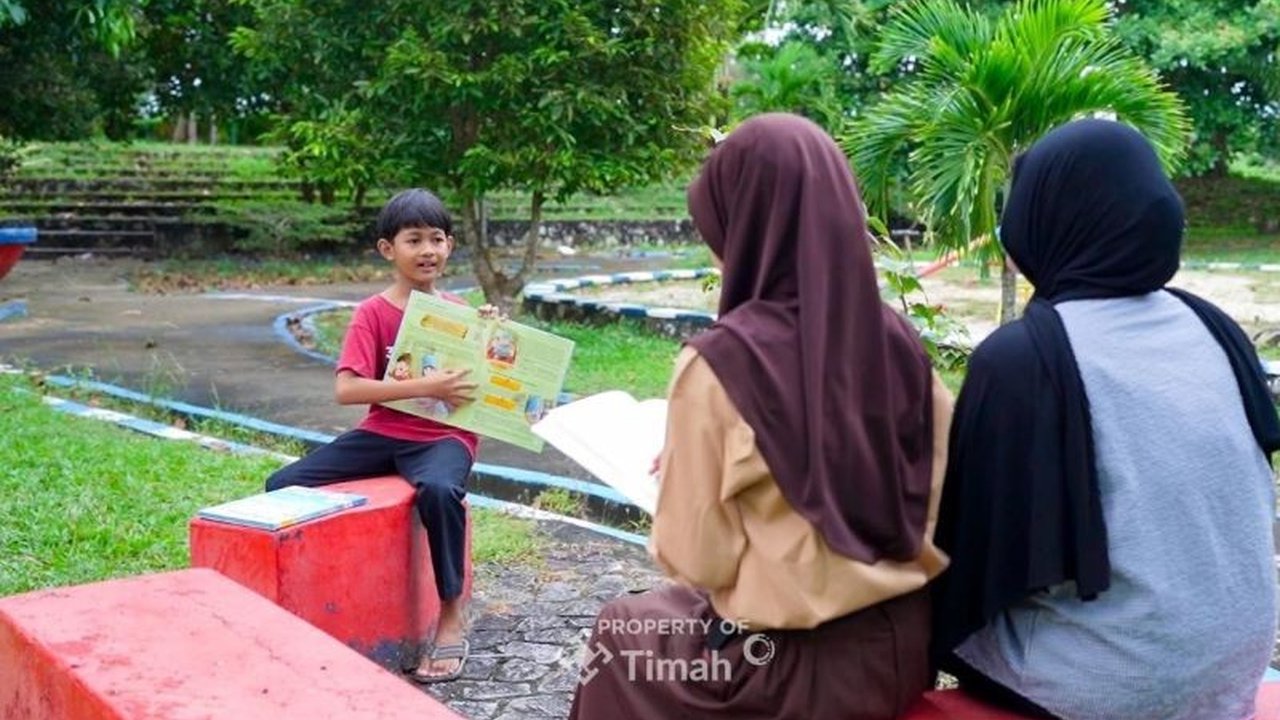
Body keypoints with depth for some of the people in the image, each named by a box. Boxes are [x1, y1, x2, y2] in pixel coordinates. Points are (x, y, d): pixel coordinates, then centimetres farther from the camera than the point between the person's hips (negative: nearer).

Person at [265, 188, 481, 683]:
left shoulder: (461, 314, 3)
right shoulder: (372, 314, -3)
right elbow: (346, 389, -16)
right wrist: (423, 387, -24)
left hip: (444, 435, -1)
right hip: (384, 432, 2)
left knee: (438, 491, -37)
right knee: (283, 486, -15)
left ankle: (452, 619, -20)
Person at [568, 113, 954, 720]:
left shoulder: (720, 362, -20)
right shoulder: (898, 341, -5)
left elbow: (698, 561, -14)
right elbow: (944, 506, 3)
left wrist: (675, 476, 4)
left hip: (792, 663, -6)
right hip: (905, 641, 6)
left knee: (621, 634, 24)